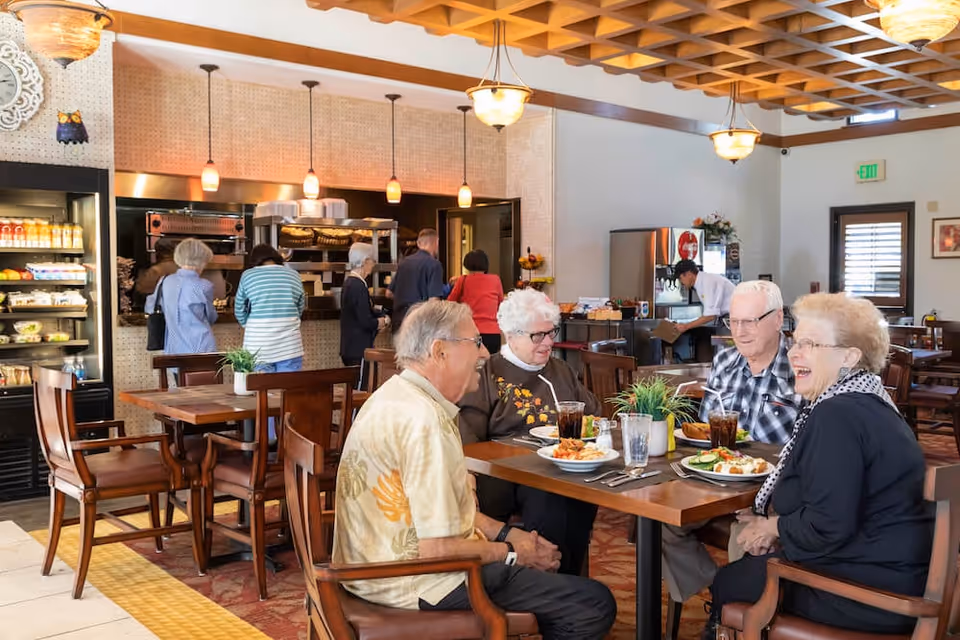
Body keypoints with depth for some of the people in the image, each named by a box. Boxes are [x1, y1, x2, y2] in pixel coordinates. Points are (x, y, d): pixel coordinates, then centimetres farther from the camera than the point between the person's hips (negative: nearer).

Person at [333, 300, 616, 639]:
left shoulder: (397, 394, 7)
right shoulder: (424, 420, -25)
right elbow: (437, 550, -26)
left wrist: (506, 534, 9)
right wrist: (511, 553, -9)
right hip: (421, 582, -10)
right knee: (595, 605, -8)